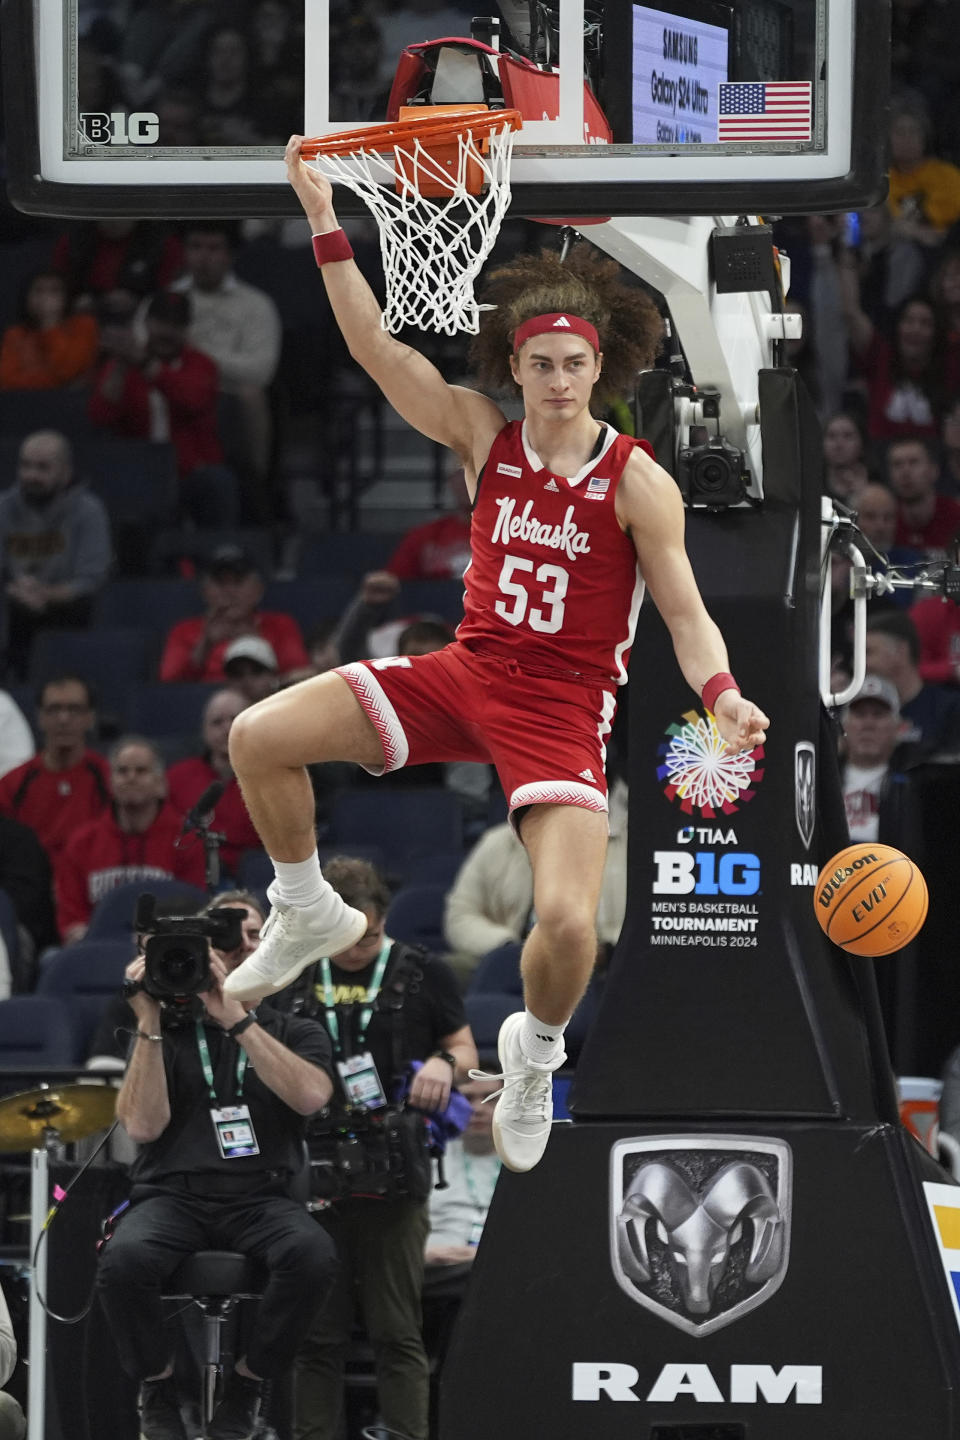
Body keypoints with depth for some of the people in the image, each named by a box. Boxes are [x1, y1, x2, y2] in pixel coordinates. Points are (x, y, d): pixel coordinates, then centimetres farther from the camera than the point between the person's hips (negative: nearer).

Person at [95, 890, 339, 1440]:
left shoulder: (295, 1033, 14)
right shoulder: (168, 1031, 13)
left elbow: (310, 1096, -9)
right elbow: (143, 1125, -2)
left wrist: (238, 1021, -14)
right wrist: (150, 1025, -8)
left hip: (261, 1198, 0)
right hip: (174, 1196, 0)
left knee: (312, 1254, -35)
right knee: (125, 1259, -35)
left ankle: (244, 1390, -12)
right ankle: (160, 1391, -7)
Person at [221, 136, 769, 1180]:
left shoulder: (637, 483, -9)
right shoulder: (484, 438, 0)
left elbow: (684, 614, -8)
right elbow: (376, 349, -7)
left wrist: (723, 698, -28)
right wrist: (325, 225, -17)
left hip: (562, 703, -4)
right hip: (467, 670, 4)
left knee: (567, 923, -22)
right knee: (259, 737, -10)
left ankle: (535, 1052, 14)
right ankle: (309, 915, 15)